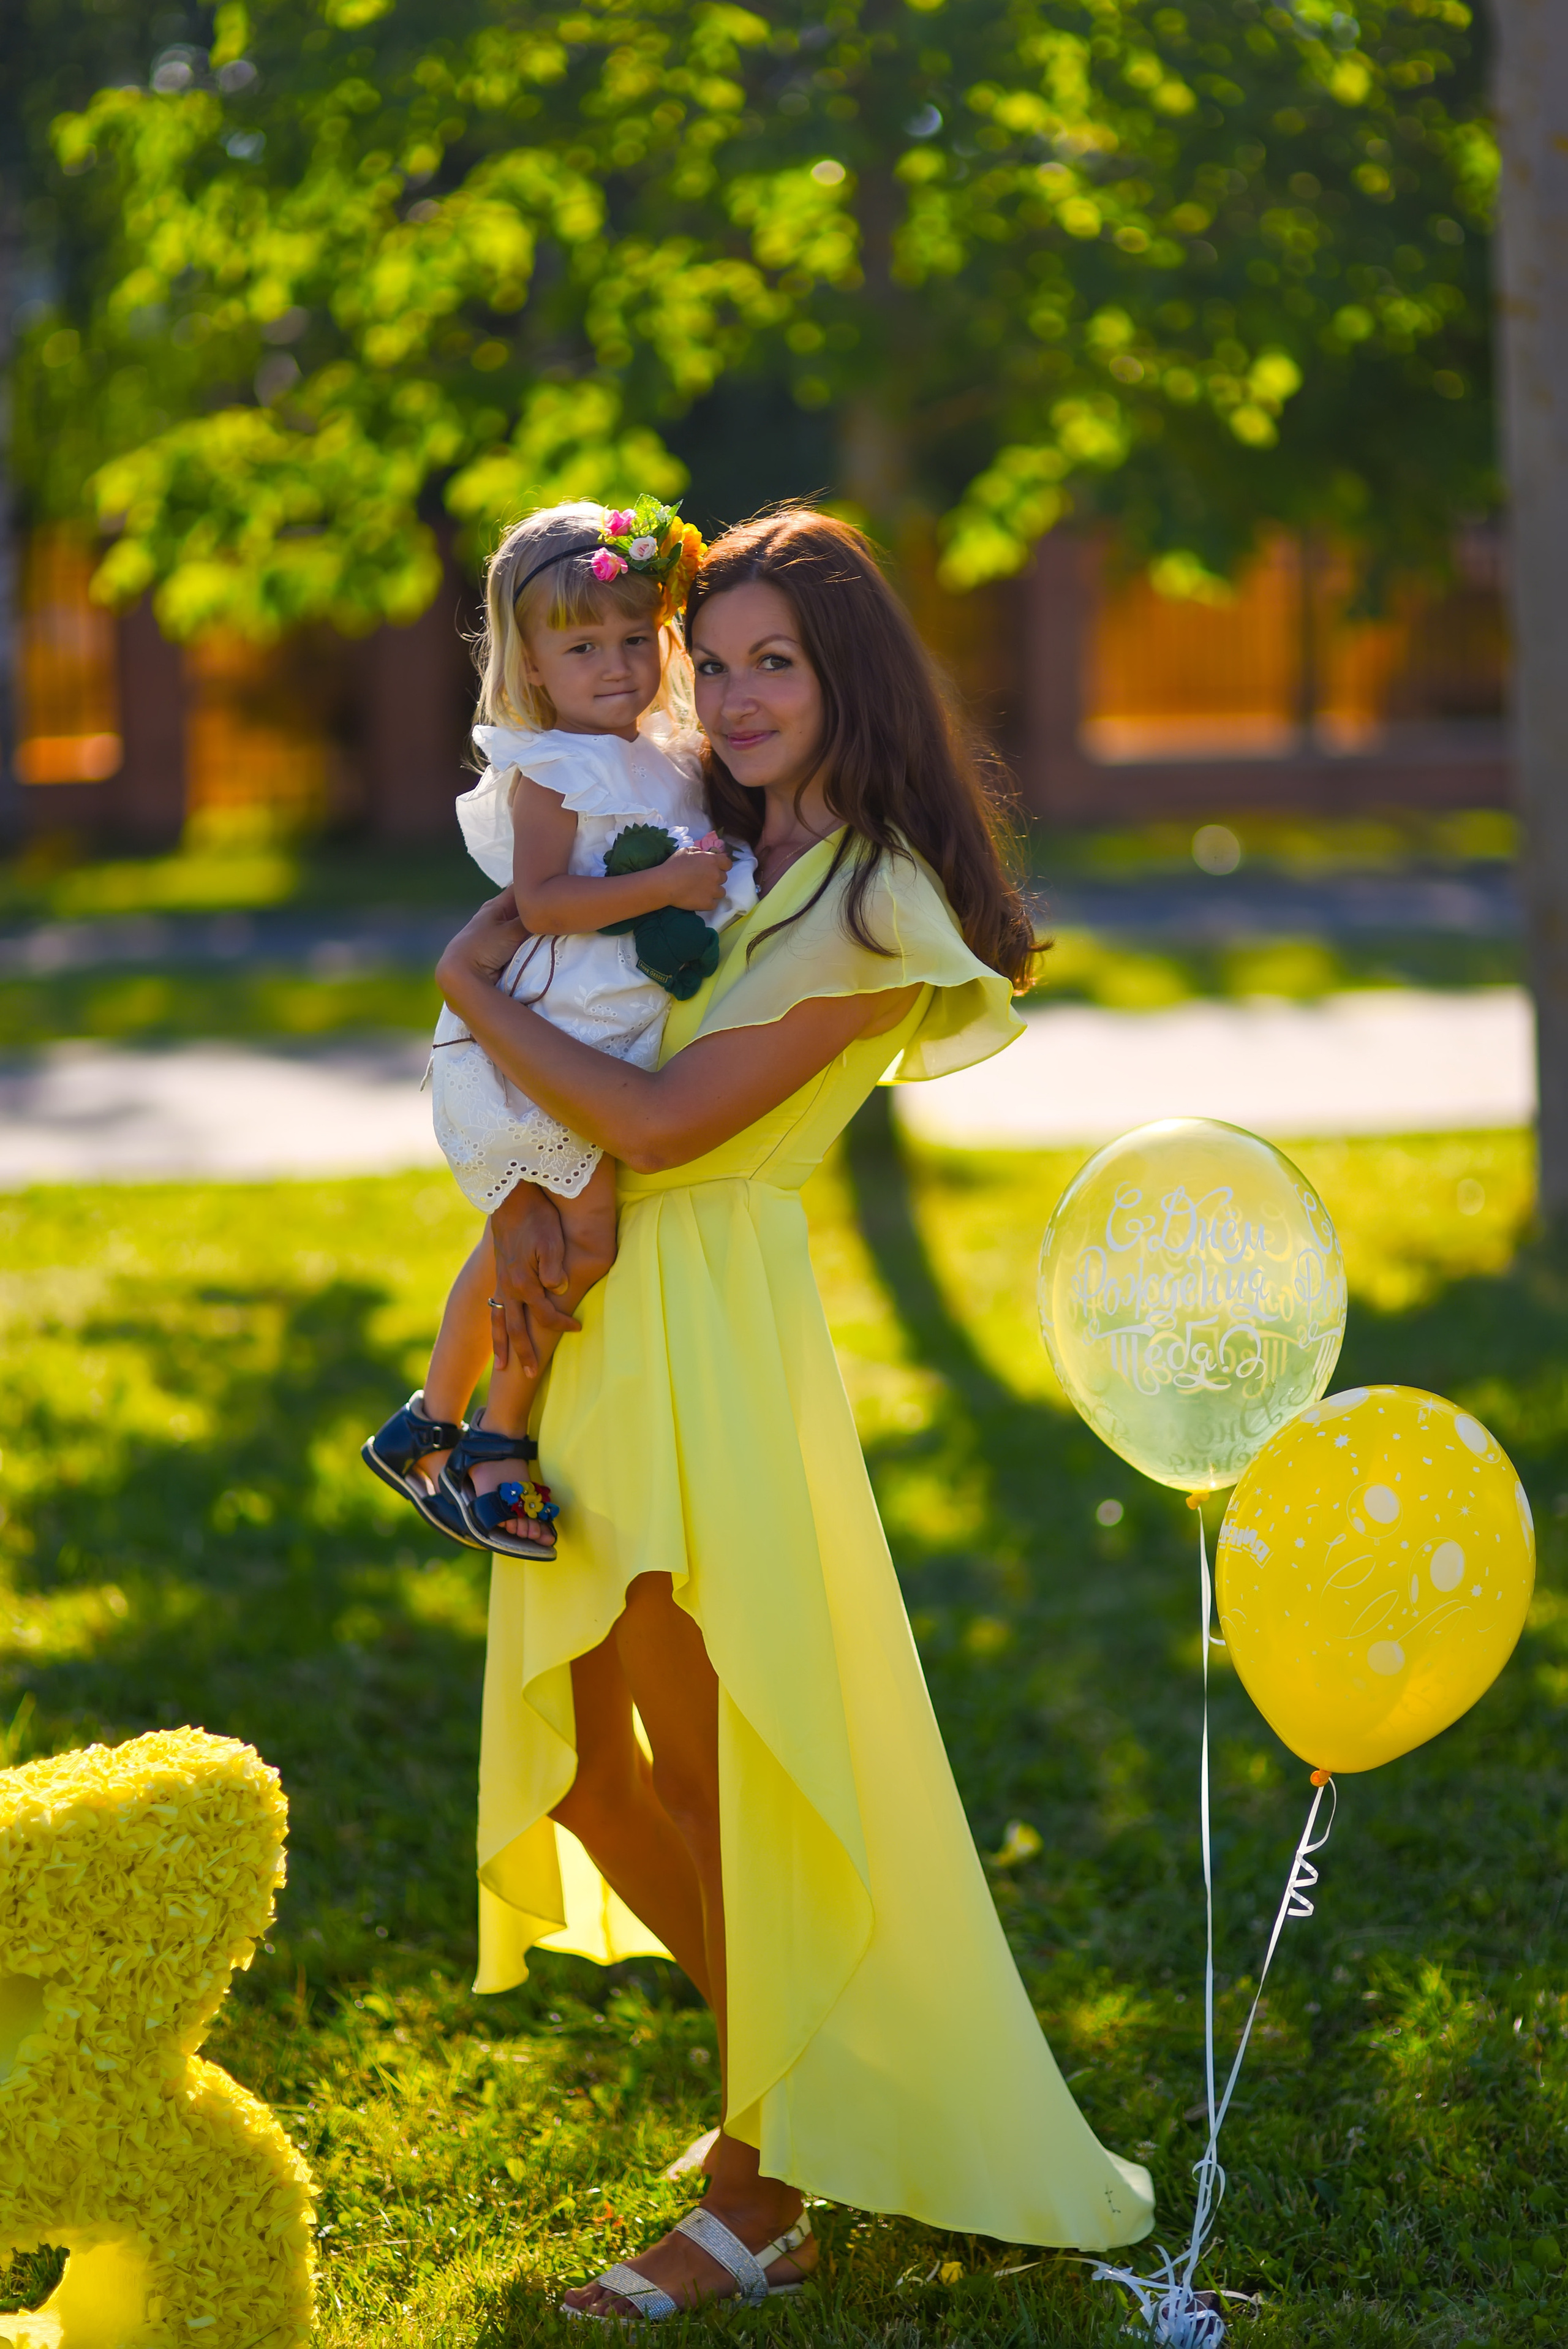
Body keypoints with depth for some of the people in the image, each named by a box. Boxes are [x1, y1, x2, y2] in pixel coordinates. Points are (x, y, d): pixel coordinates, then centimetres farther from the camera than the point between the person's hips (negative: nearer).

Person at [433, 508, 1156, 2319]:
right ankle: (792, 2081, 31)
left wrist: (478, 990, -7)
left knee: (724, 1768, -1)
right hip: (601, 1314, 9)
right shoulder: (717, 850, 13)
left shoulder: (874, 907, -13)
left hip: (716, 1333, -9)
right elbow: (574, 1032, 13)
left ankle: (765, 2198, 11)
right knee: (581, 1751, 13)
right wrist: (523, 1201, -7)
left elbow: (662, 1120, -18)